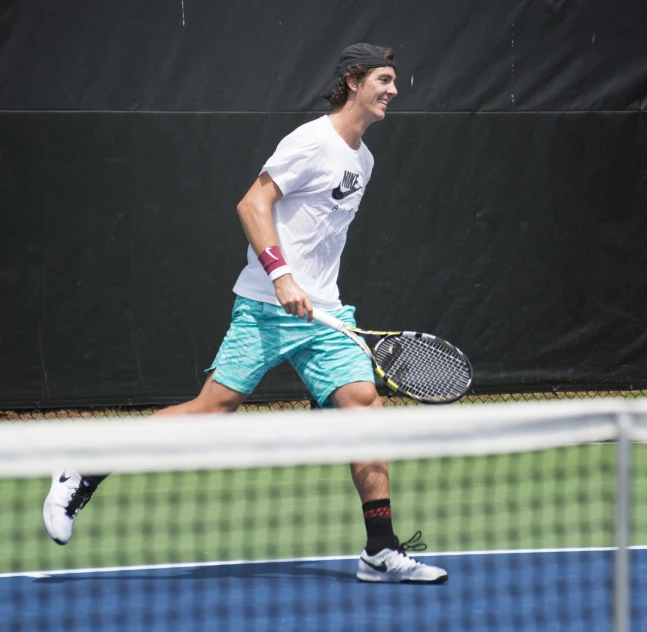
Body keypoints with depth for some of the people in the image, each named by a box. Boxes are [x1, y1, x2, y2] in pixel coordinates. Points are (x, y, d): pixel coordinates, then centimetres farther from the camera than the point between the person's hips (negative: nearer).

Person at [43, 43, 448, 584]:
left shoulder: (362, 160, 17)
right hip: (267, 309, -8)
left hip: (323, 314, 8)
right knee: (215, 406, -11)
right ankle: (81, 477, 1)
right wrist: (281, 275, -23)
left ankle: (381, 551, -6)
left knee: (364, 402, -8)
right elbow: (253, 204, -14)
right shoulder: (312, 141, -9)